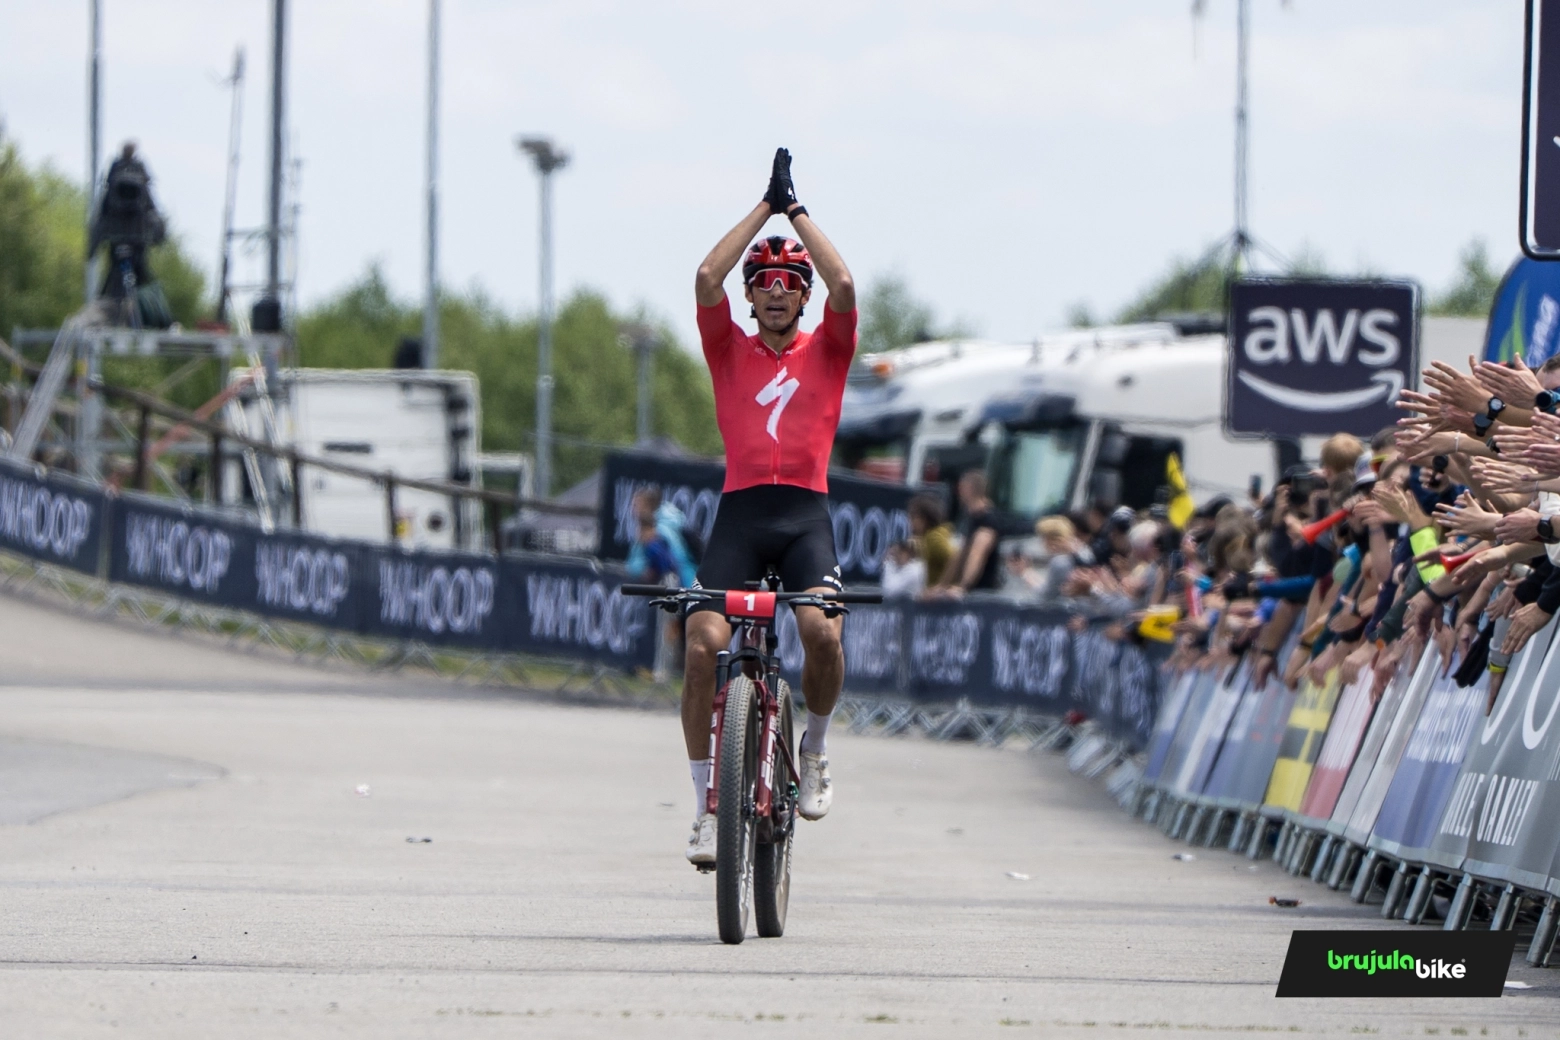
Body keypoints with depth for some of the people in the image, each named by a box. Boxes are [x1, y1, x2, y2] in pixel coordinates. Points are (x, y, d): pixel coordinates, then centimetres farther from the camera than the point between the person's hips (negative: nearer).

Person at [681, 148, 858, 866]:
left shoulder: (825, 351, 14)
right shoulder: (730, 350, 14)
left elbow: (843, 285, -4)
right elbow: (706, 280, -1)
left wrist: (797, 211, 3)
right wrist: (765, 208, 2)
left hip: (805, 515, -1)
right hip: (739, 511, 1)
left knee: (822, 633, -26)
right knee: (703, 646, -15)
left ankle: (816, 746, 3)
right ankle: (707, 802, -4)